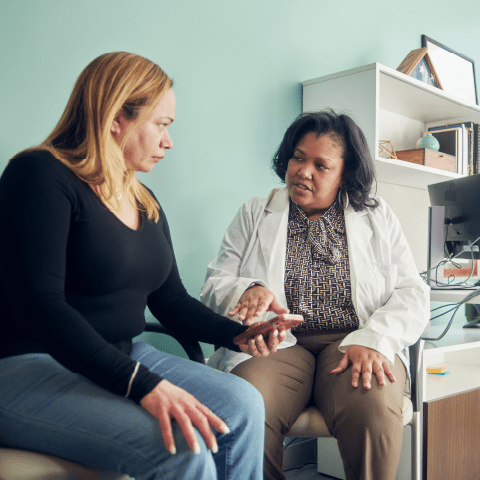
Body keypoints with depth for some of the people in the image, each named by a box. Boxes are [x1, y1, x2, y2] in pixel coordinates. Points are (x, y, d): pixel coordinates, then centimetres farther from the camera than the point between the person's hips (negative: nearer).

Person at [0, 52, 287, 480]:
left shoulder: (145, 203, 13)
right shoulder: (41, 176, -12)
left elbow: (171, 300, 16)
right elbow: (40, 306, -23)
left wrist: (239, 335, -1)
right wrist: (143, 385, -29)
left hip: (121, 359, 8)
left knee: (241, 404, -10)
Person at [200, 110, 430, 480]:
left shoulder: (379, 217, 15)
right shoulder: (254, 215, 15)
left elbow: (412, 294, 5)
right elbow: (214, 285, 9)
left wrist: (373, 340, -15)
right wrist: (248, 290, -16)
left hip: (355, 343, 0)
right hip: (278, 341, 1)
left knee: (374, 410, -33)